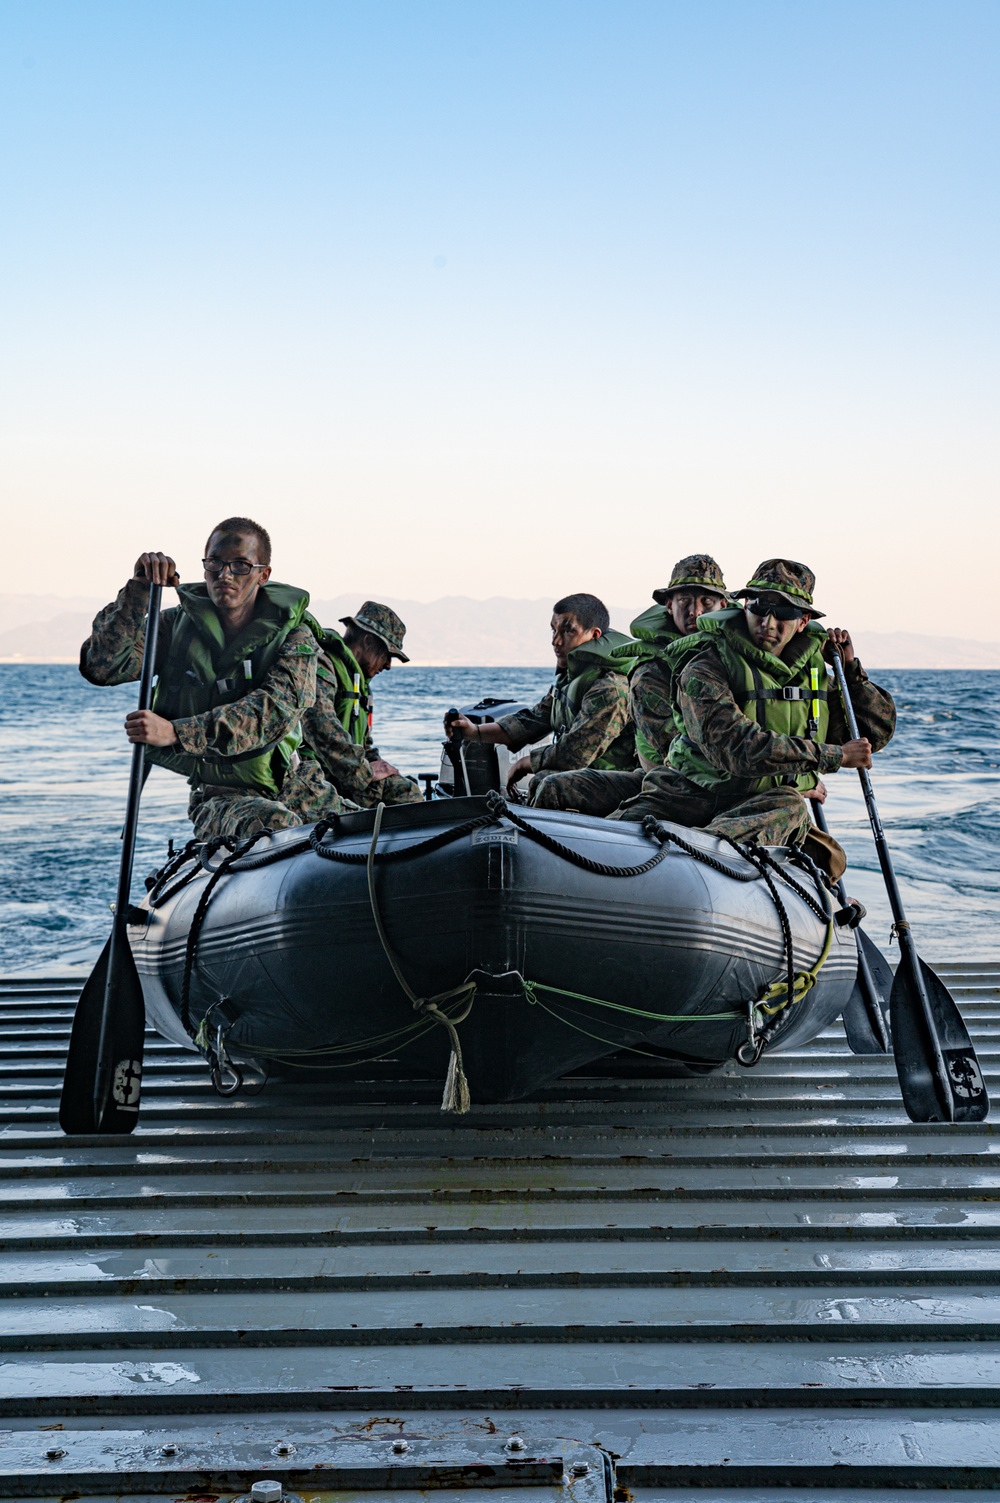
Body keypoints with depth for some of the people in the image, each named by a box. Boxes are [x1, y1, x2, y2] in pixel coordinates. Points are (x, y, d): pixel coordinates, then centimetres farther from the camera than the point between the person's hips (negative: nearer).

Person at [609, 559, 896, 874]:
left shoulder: (813, 669, 12)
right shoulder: (704, 669, -8)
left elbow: (877, 732, 22)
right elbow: (737, 748, -23)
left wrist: (850, 669, 7)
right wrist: (834, 755, -15)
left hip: (773, 800, 3)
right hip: (693, 794, -3)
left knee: (790, 808, -37)